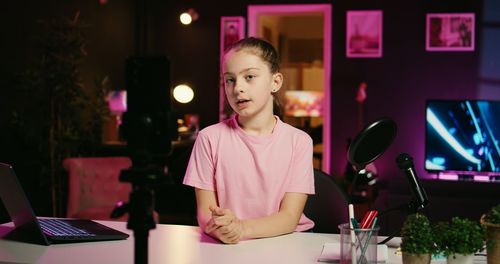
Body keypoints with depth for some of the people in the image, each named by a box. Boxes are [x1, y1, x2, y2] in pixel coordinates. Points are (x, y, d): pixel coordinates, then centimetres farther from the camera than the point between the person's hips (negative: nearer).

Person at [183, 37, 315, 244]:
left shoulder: (298, 141, -1)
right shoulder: (210, 138, 0)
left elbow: (290, 217, -7)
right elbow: (204, 213, -2)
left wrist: (242, 228, -25)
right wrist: (221, 228, -25)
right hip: (229, 248, 0)